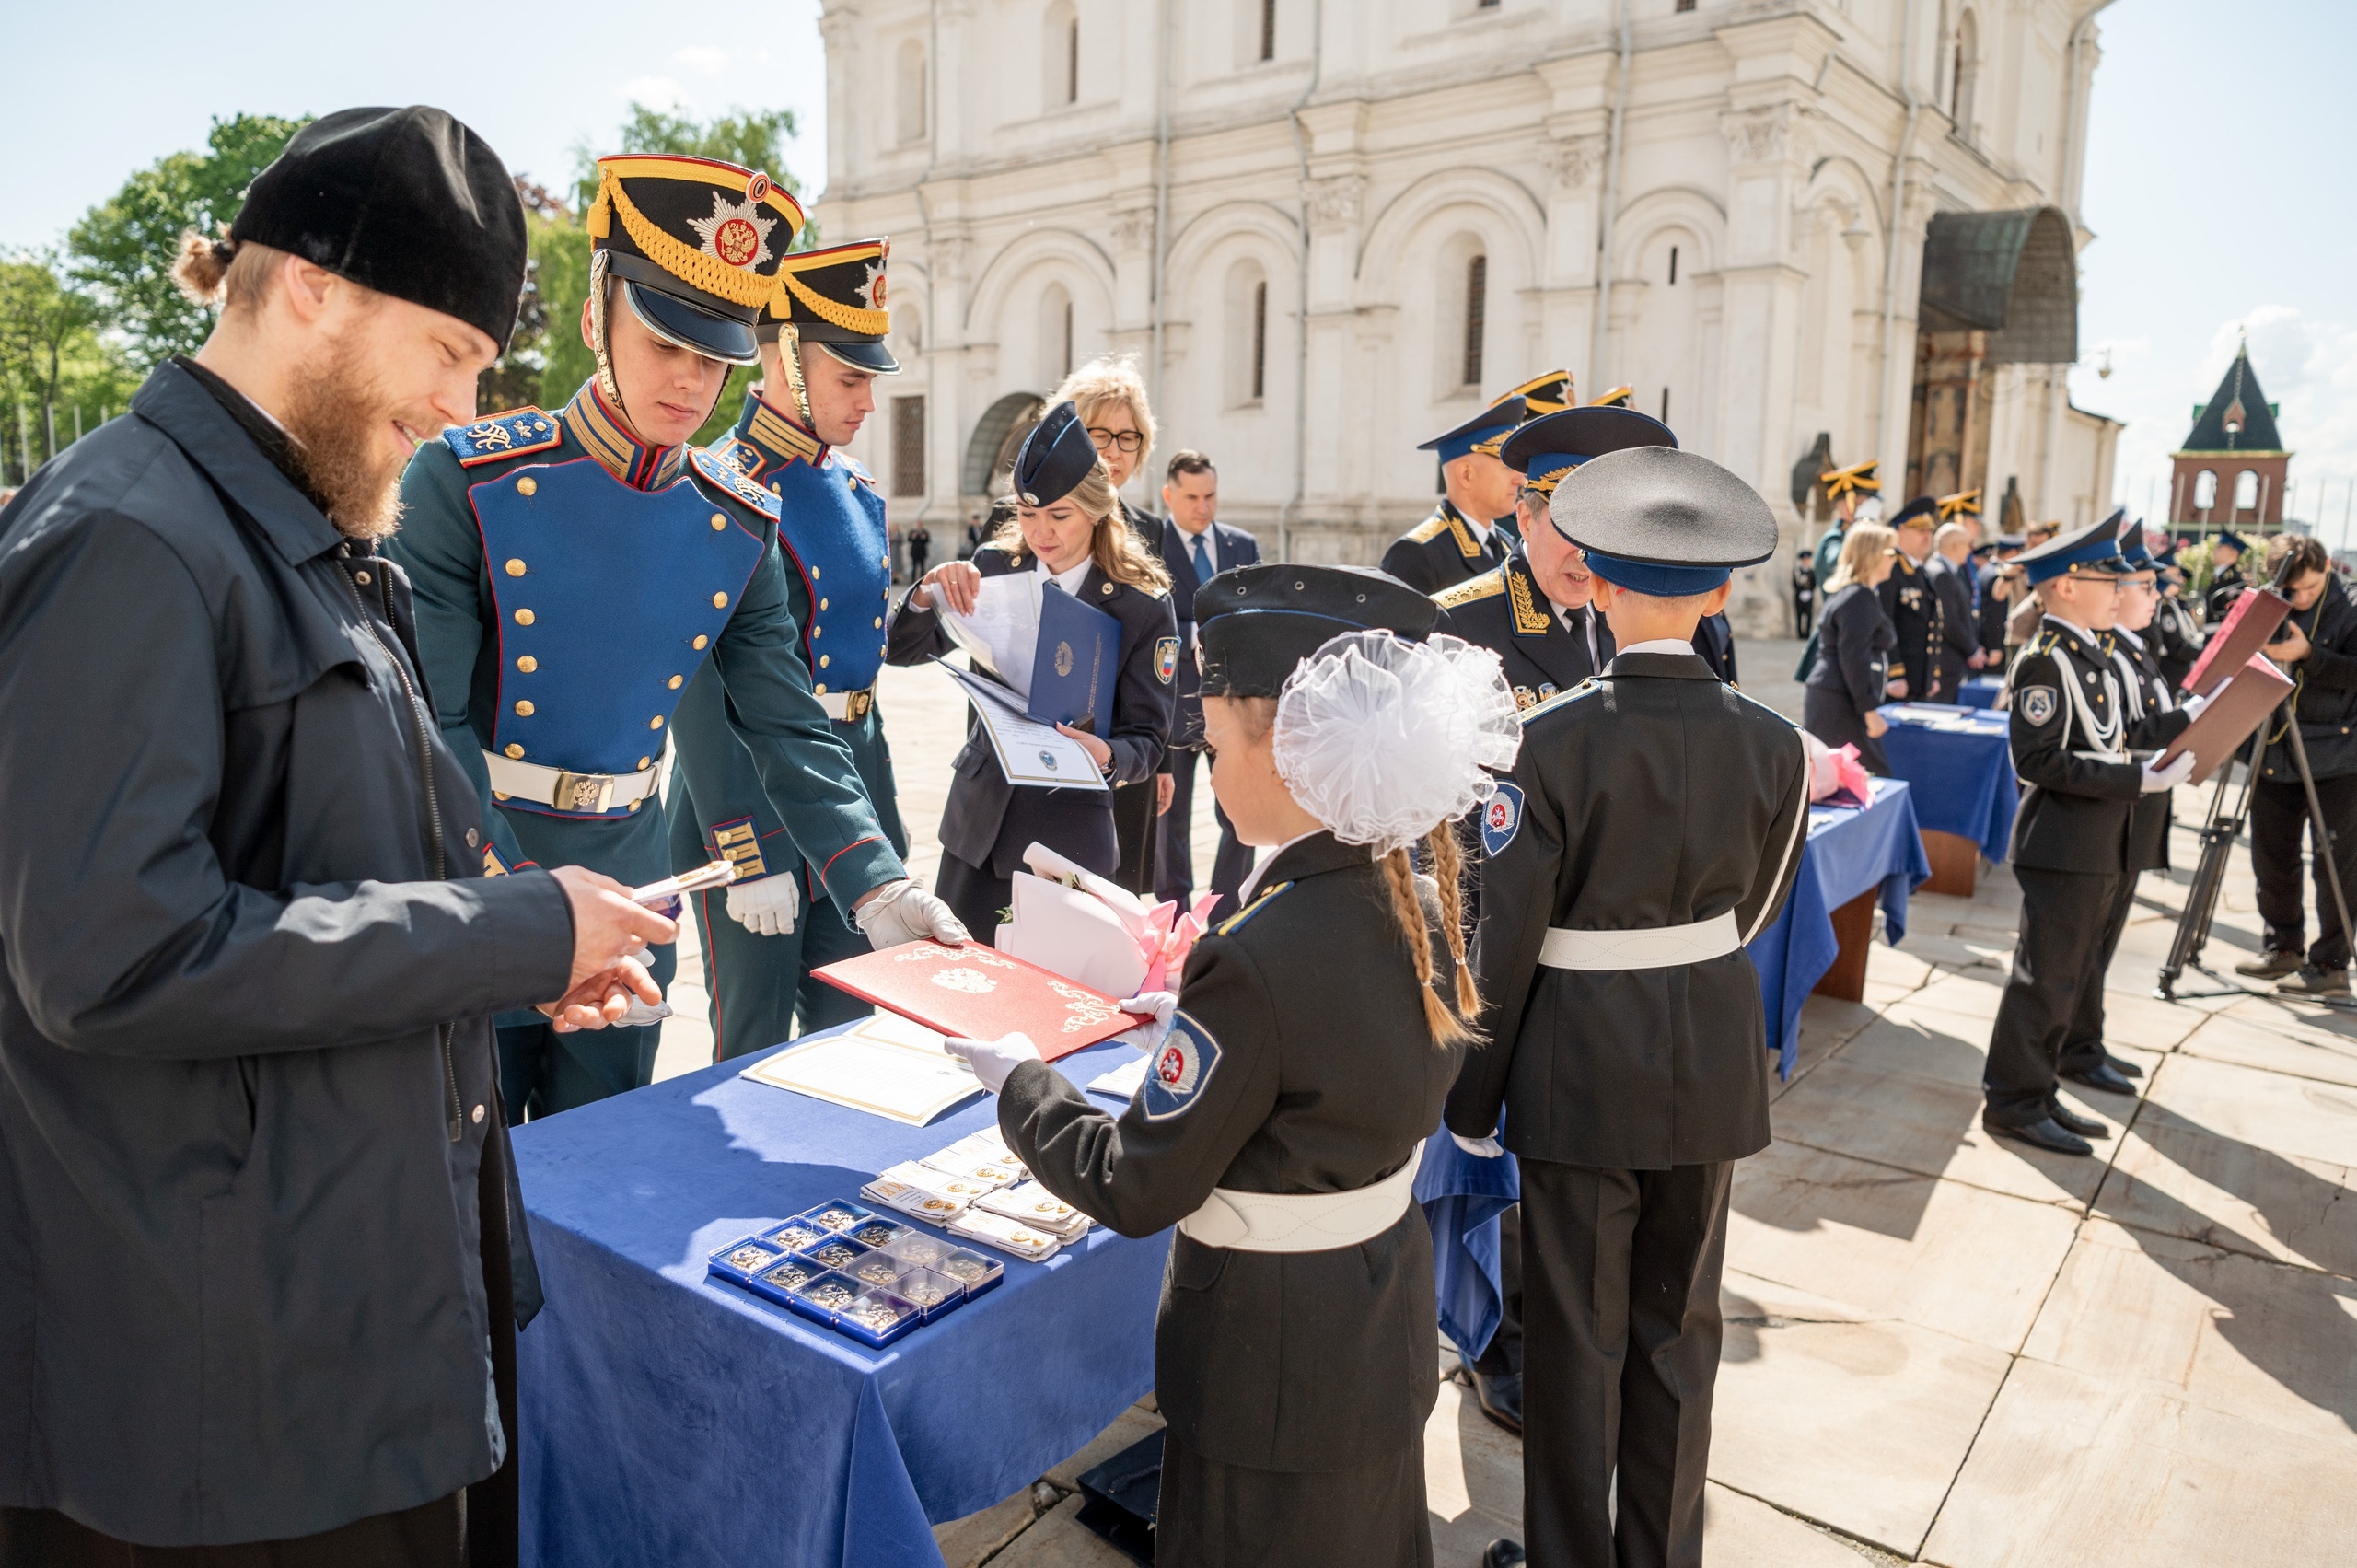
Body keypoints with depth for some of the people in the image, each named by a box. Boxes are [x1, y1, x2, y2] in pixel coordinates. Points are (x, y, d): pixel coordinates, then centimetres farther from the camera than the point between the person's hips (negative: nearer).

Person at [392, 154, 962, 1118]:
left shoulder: (739, 527, 0)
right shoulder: (468, 482, -12)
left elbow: (788, 731, -1)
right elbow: (431, 723, -16)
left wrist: (878, 888, -14)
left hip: (629, 882, 4)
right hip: (473, 876, -3)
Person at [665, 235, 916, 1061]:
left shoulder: (853, 485, 9)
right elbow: (696, 695, -18)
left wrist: (882, 806, 18)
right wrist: (749, 857, -20)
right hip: (752, 792, -7)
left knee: (849, 1024, 17)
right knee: (756, 1051, 7)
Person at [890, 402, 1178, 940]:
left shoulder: (1143, 606, -8)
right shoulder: (993, 567, 1)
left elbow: (1148, 738, -6)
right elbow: (902, 650, 3)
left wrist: (1106, 754, -28)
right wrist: (931, 592, -17)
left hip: (1069, 827, -3)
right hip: (979, 813, 3)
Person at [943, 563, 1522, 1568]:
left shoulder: (1256, 959, -32)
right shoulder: (1419, 907, -8)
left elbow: (1135, 1193, -22)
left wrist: (1016, 1082, -8)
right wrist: (1193, 1032, 11)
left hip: (1273, 1372, -7)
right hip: (1386, 1329, 8)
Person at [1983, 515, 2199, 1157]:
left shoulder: (2090, 653, 13)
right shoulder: (2045, 659, -17)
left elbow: (2117, 736, 18)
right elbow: (2040, 760, -22)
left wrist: (2194, 714, 10)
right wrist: (2140, 779, -23)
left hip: (2097, 851, 10)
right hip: (2063, 850, -10)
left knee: (2071, 979, 16)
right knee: (2045, 980, -1)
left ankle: (2036, 1093, 27)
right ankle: (2013, 1104, 10)